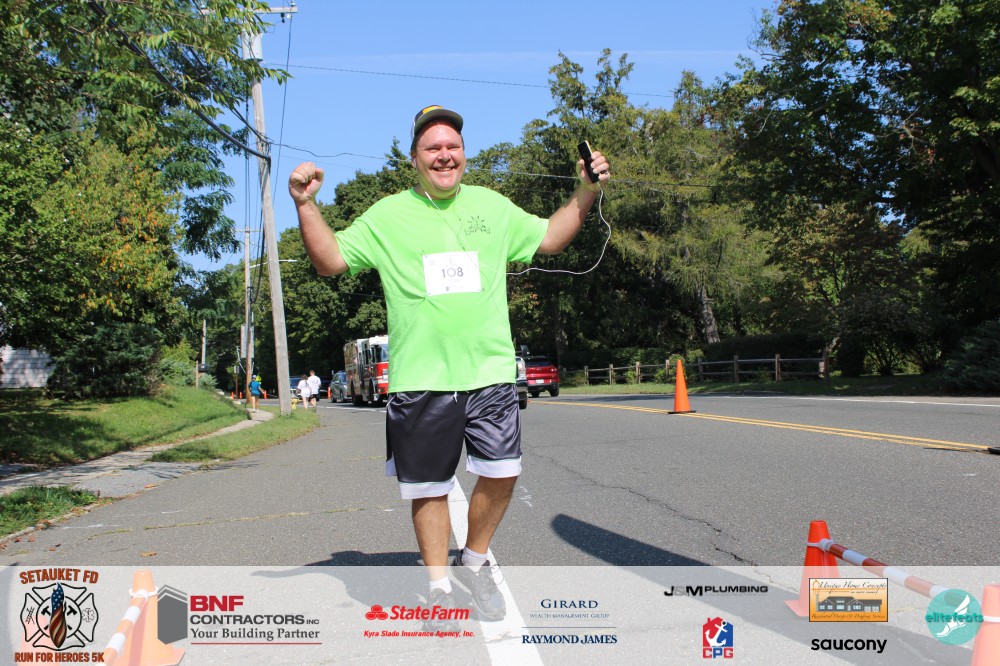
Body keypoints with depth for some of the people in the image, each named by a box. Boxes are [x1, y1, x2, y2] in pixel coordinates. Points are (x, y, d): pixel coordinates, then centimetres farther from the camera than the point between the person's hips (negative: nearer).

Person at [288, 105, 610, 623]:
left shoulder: (492, 206, 12)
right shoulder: (387, 216, 4)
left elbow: (548, 238, 21)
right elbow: (330, 261, 2)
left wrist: (587, 192, 11)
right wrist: (306, 205, -11)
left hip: (490, 372, 2)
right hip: (420, 380, -2)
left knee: (501, 474, 2)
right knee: (429, 488, 7)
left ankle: (473, 564, 29)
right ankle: (438, 586, 27)